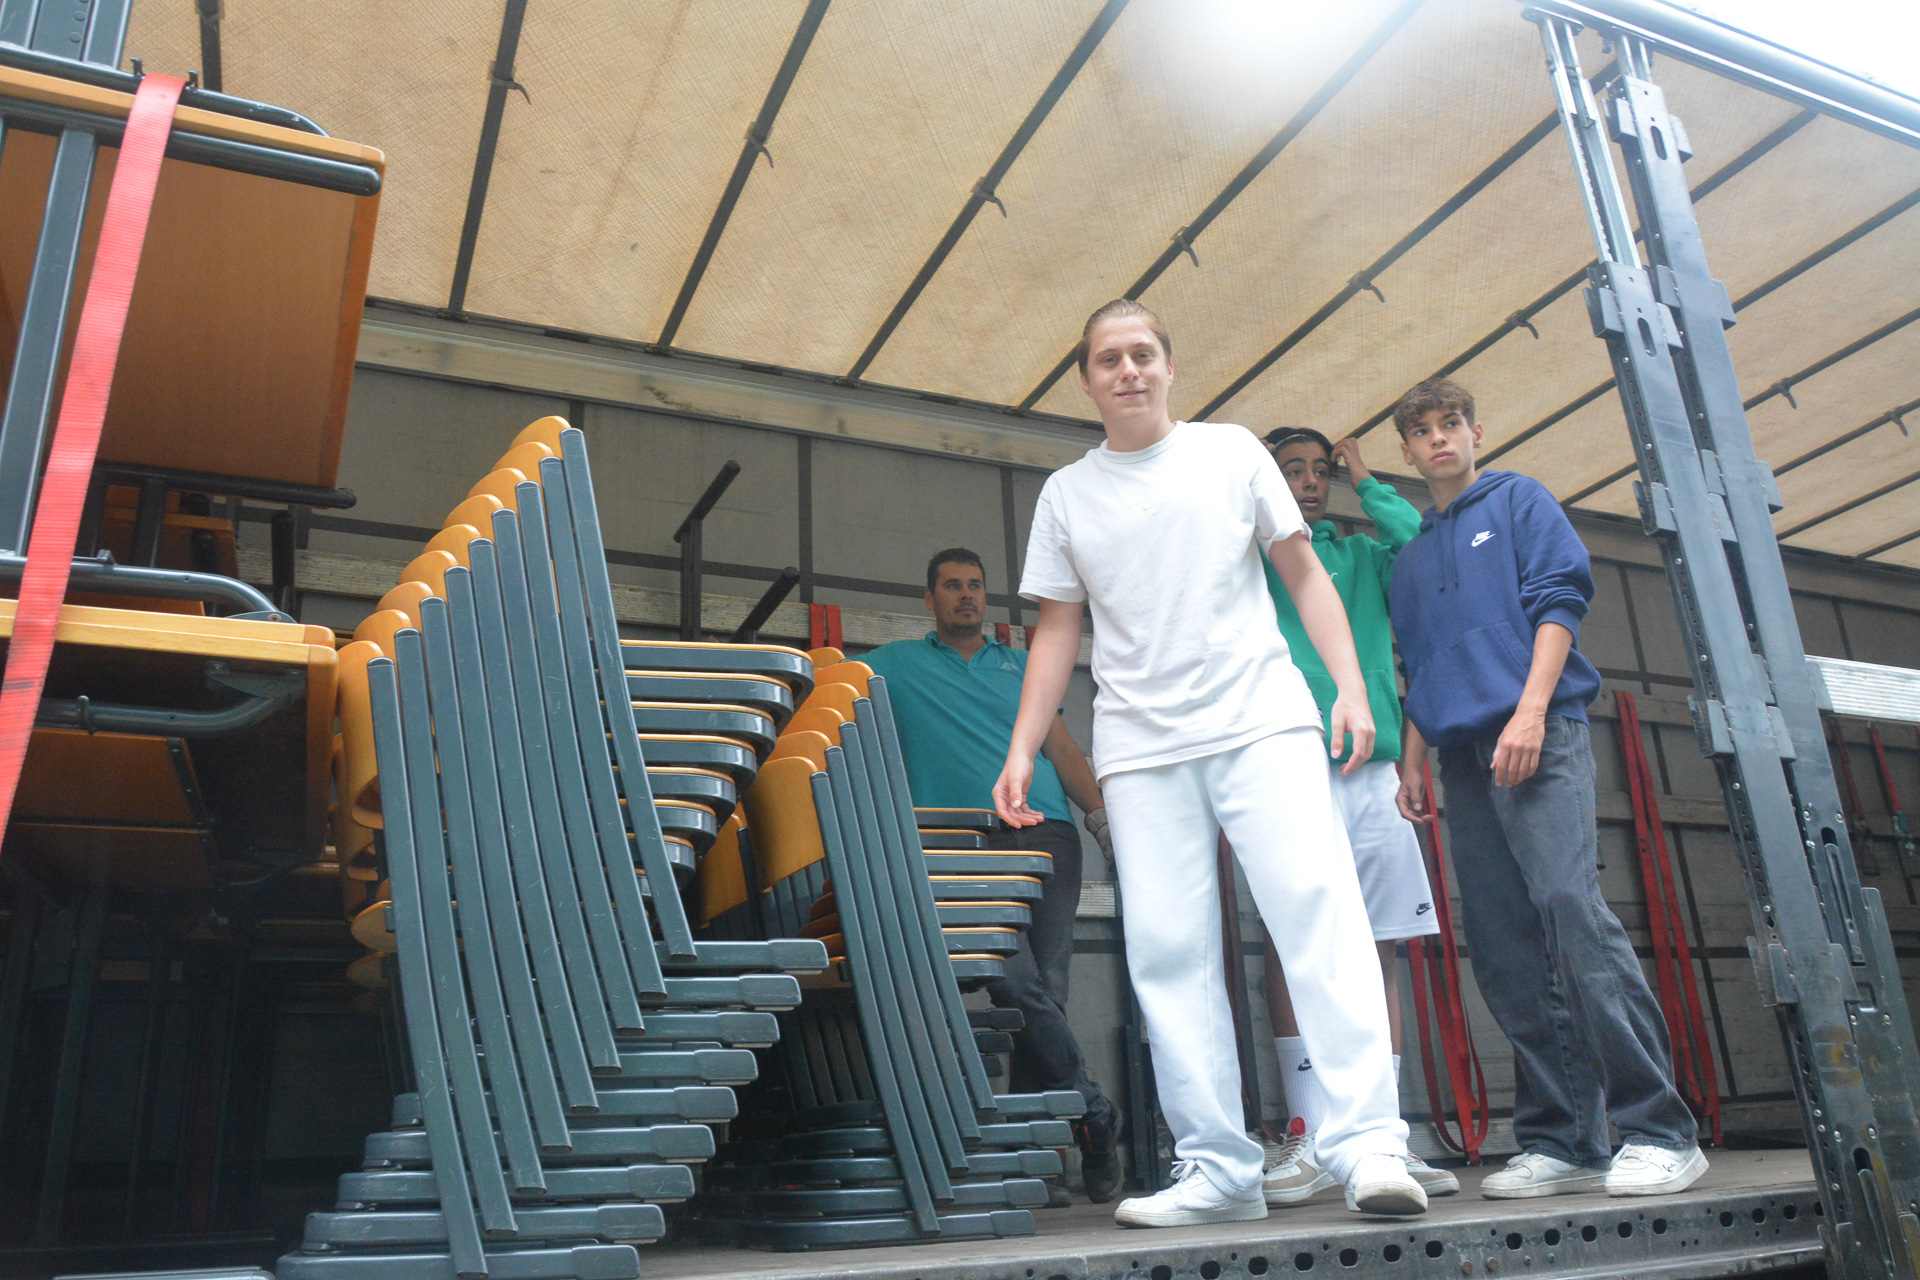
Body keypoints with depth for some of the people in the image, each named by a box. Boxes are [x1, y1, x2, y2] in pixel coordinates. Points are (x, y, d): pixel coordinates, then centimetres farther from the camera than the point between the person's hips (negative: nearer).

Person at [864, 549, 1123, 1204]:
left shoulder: (1022, 665, 25)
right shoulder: (897, 664, 20)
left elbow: (1061, 745, 19)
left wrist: (1100, 813, 7)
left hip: (1045, 831, 2)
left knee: (1046, 988, -6)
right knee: (1015, 984, -18)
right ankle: (1093, 1112, -4)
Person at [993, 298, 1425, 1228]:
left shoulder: (1231, 452, 12)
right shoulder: (1066, 493, 15)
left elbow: (1304, 575, 11)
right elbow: (1057, 631, 15)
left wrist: (1350, 689, -1)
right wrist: (1021, 751, 6)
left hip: (1263, 723, -1)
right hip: (1139, 747, 2)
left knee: (1319, 908, -14)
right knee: (1167, 951, -2)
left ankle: (1369, 1145, -10)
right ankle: (1217, 1167, 5)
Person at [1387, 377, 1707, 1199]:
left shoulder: (1520, 502, 11)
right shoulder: (1410, 556, 25)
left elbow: (1560, 599, -1)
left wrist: (1531, 709, -14)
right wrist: (1411, 760, 11)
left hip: (1539, 736, -5)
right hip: (1464, 758, 6)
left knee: (1571, 906, -20)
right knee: (1503, 952, 0)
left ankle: (1659, 1131, -13)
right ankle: (1561, 1141, 4)